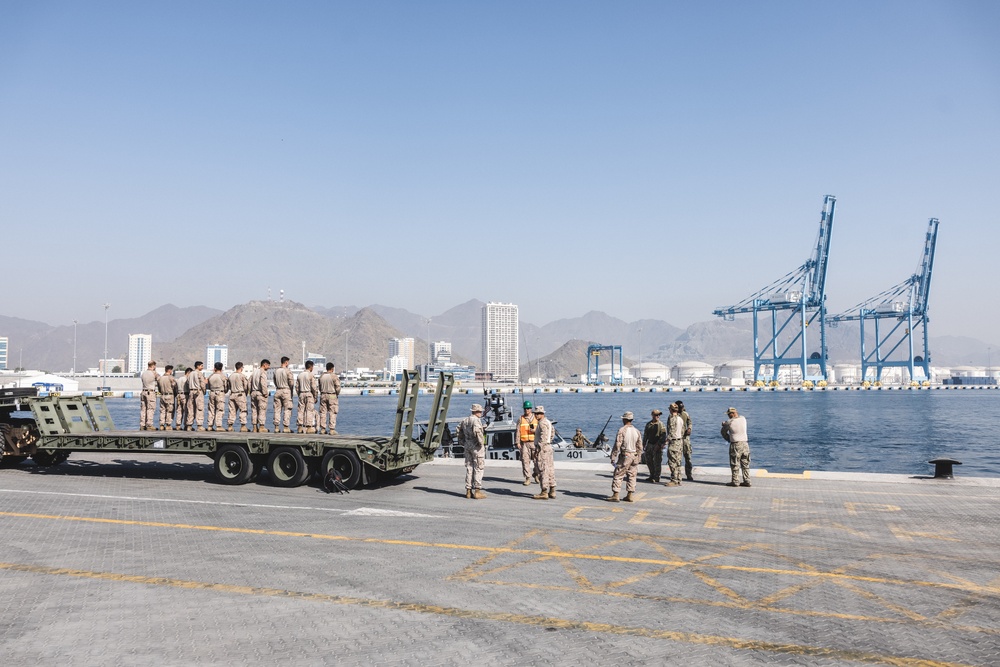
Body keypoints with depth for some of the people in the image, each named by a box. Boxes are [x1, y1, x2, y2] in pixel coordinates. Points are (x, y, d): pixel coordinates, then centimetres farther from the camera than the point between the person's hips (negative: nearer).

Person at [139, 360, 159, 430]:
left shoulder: (143, 373, 8)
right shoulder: (154, 373, -9)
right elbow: (159, 378, 5)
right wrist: (155, 371, 21)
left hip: (143, 392, 6)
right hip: (151, 393, -6)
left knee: (143, 409, 9)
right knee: (150, 409, -3)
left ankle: (142, 425, 11)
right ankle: (149, 425, -5)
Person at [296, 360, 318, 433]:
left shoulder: (300, 375, 9)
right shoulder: (311, 375, -9)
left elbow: (297, 387, 11)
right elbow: (314, 387, -12)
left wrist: (299, 395, 17)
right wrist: (315, 397, -3)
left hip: (301, 394, 6)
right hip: (309, 394, -6)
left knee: (301, 411, 7)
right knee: (310, 411, -3)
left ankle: (300, 427, 8)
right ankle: (309, 427, -5)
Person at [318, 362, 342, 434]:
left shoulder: (321, 376, 7)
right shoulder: (334, 376, -10)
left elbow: (319, 387, 10)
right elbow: (338, 387, -12)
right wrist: (337, 393, 5)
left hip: (323, 395, 5)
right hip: (332, 396, -5)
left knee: (323, 412, 9)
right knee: (332, 413, -1)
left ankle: (322, 429, 10)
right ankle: (332, 429, -4)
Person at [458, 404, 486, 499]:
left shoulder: (464, 420, 12)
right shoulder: (476, 420, -14)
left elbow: (459, 433, 17)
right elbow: (477, 431, -30)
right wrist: (481, 442, -19)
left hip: (467, 446, 8)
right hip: (476, 447, -8)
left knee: (469, 468, 12)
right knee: (478, 468, -2)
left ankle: (468, 491, 15)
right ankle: (477, 491, -3)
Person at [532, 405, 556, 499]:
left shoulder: (542, 423, -15)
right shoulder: (548, 422, 16)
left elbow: (543, 438, -22)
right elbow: (552, 431, 33)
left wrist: (537, 450, -22)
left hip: (542, 448, -10)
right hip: (548, 447, 10)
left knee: (543, 470, -8)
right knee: (550, 469, 10)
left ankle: (544, 492, -8)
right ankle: (552, 491, 13)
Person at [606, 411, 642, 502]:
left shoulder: (622, 430, -10)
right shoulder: (637, 431, 9)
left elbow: (617, 445, -12)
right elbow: (639, 445, 11)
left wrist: (613, 456, -7)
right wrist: (638, 458, 18)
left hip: (625, 456, -6)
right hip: (634, 456, 6)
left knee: (618, 475, -2)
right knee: (631, 476, 10)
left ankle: (615, 495, -5)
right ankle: (629, 496, 11)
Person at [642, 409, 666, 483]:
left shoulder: (661, 424, -5)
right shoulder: (648, 424, 11)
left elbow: (663, 436, -11)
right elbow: (645, 435, 16)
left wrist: (658, 444, -19)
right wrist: (643, 445, 12)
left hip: (657, 446, -6)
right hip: (649, 445, 6)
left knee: (657, 462, -2)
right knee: (649, 461, 12)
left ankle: (656, 477, 6)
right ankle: (652, 476, 26)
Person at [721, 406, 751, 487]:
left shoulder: (729, 422, -9)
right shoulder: (743, 419, 4)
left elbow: (723, 432, 4)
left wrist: (729, 439, 20)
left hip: (735, 445, -5)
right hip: (745, 443, 5)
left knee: (735, 464, 2)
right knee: (745, 464, 12)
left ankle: (735, 481, 3)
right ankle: (747, 481, 13)